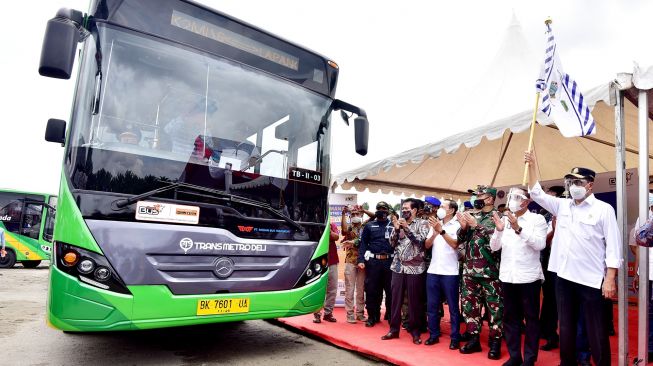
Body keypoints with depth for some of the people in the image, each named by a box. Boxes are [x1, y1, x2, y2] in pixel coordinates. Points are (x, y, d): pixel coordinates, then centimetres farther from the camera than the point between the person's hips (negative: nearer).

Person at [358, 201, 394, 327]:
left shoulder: (393, 226, 8)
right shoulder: (369, 226, 9)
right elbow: (363, 244, 3)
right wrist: (361, 260, -5)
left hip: (389, 261, 0)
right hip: (373, 261, 0)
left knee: (390, 290, 7)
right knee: (371, 289, 3)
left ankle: (391, 316, 21)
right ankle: (373, 316, 15)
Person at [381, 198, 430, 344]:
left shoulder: (422, 223, 1)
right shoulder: (399, 223, 11)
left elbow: (422, 241, -12)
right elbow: (392, 243, 6)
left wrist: (407, 228, -17)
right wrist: (396, 229, -9)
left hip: (415, 268, -3)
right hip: (398, 266, 3)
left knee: (414, 300, 3)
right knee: (396, 298, 6)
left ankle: (415, 331, 17)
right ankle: (394, 329, 18)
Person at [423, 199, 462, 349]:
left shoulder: (457, 225, -3)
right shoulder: (435, 224, 11)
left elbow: (455, 244, -16)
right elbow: (427, 245, 6)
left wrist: (441, 231, -22)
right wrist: (435, 233, -11)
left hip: (450, 272, -5)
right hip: (433, 271, 5)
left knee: (453, 307, 5)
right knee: (432, 306, 10)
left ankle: (455, 338, 15)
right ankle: (434, 335, 21)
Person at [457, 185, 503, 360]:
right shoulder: (472, 216, 12)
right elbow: (461, 238, 10)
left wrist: (477, 225, -21)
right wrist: (463, 227, -9)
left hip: (490, 271, -5)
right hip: (470, 270, 6)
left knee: (494, 307, 2)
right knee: (469, 305, 10)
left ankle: (495, 342, 15)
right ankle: (474, 339, 22)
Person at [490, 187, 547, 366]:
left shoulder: (537, 219, -3)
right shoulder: (504, 219, 8)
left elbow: (540, 244, -17)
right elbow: (494, 247, 4)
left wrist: (519, 229, -26)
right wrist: (499, 230, -14)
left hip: (529, 276, -4)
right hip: (507, 276, 4)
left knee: (531, 318, 7)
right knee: (510, 317, 11)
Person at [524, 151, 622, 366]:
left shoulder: (604, 209, -4)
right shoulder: (562, 206, 9)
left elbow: (613, 246, -7)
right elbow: (537, 193, 12)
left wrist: (610, 279, -12)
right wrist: (532, 164, 4)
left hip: (591, 280, -5)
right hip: (564, 277, 5)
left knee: (596, 331, 5)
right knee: (566, 327, 15)